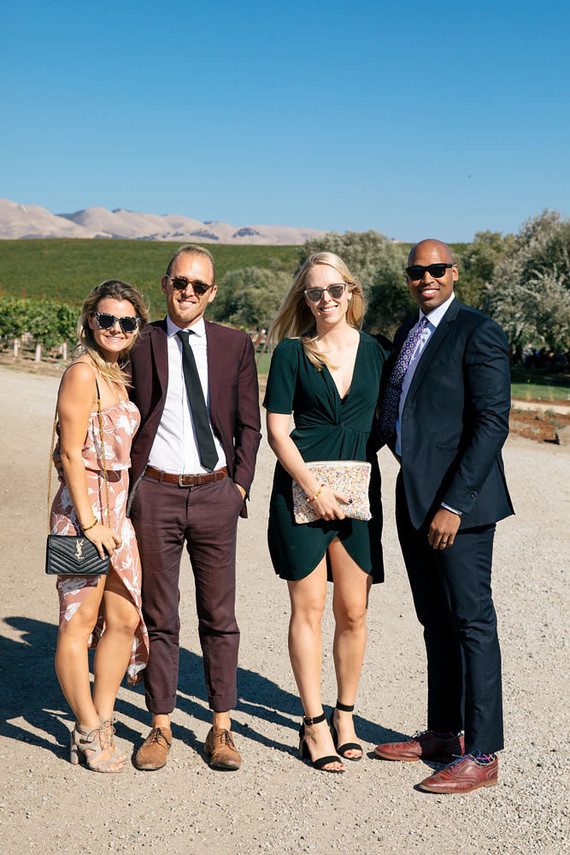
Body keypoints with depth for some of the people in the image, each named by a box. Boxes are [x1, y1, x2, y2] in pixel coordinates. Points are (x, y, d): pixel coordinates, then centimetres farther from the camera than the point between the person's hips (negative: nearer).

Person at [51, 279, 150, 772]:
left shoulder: (122, 376, 14)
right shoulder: (83, 372, -10)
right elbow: (71, 453, -13)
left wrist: (121, 513, 14)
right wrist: (90, 522, -16)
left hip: (121, 507, 8)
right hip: (84, 507, -8)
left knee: (124, 618, 7)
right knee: (80, 620, 2)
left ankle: (102, 720, 21)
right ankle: (89, 731, 12)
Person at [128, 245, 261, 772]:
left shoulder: (235, 345, 6)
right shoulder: (141, 344, 3)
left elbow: (249, 425, 8)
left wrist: (240, 483, 0)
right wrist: (132, 487, -2)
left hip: (216, 492, 1)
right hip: (156, 493, -1)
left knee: (219, 616, 7)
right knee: (159, 616, 7)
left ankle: (222, 729, 19)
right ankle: (161, 727, 20)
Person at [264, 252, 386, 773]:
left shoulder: (374, 351, 9)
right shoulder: (291, 352, 1)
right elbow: (276, 430, -3)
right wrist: (313, 487, -12)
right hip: (302, 485, -2)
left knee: (353, 611, 5)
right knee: (308, 606, 1)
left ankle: (345, 715, 24)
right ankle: (314, 724, 13)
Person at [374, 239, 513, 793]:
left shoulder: (478, 333, -10)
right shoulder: (408, 333, 15)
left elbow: (492, 424, -17)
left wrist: (453, 504, -20)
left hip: (457, 502, -8)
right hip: (414, 499, 8)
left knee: (471, 623, -1)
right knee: (436, 622, 16)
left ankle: (481, 755, 8)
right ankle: (444, 732, 28)